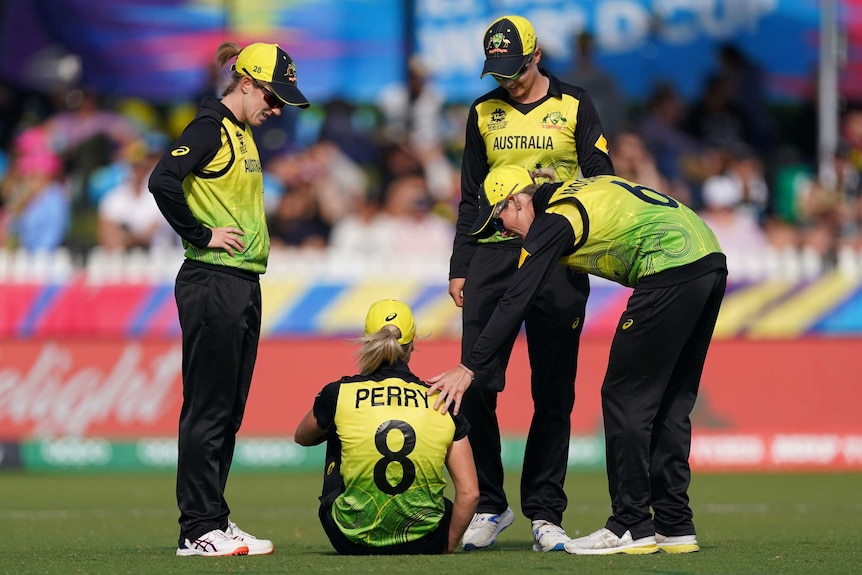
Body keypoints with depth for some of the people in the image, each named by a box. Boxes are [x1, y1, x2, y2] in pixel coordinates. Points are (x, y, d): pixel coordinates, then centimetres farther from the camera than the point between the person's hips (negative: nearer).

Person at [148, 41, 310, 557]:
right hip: (212, 285, -9)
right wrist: (201, 235, -17)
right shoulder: (211, 127, -11)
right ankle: (199, 530, -5)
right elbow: (163, 181, -24)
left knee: (228, 411, 11)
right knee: (208, 409, -7)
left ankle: (215, 521, 16)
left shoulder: (242, 133, 17)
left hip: (243, 283, 9)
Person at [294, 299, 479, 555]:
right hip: (422, 543, 1)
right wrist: (448, 546, 11)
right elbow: (469, 493, -3)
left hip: (353, 542, -1)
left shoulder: (338, 395, -3)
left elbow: (302, 437, 21)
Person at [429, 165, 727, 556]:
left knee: (624, 398, -2)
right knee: (670, 403, 14)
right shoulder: (582, 190, 22)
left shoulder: (554, 219, -3)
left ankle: (631, 527, -2)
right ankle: (675, 527, 15)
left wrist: (469, 368, -8)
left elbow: (517, 302, -8)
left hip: (671, 270, -9)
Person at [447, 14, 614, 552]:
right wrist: (458, 269, 9)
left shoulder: (575, 107, 5)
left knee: (554, 393, 0)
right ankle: (489, 506, 6)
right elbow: (470, 198, 16)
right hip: (492, 256, 2)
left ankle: (545, 513, 5)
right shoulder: (484, 113, 13)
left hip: (558, 262, -2)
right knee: (476, 387, -5)